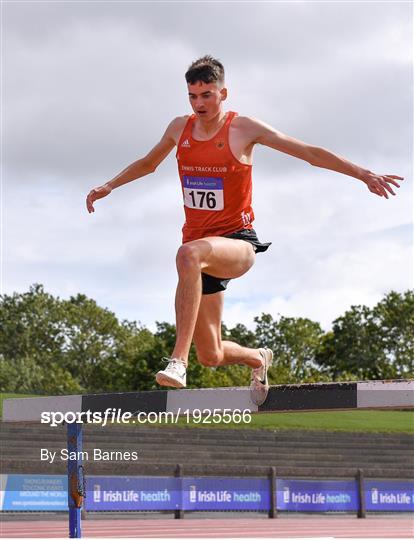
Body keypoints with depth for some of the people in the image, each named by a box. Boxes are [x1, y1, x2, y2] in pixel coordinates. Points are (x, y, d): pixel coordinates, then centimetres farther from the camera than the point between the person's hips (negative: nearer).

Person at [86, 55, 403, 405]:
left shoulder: (244, 128, -5)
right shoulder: (180, 128, 8)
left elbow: (311, 153, -6)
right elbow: (148, 163, 29)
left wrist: (364, 174, -13)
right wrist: (109, 186, 24)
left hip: (237, 243, -5)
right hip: (200, 244, 5)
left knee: (189, 254, -42)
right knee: (210, 356, 6)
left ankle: (178, 360, -45)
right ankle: (259, 359, 43)